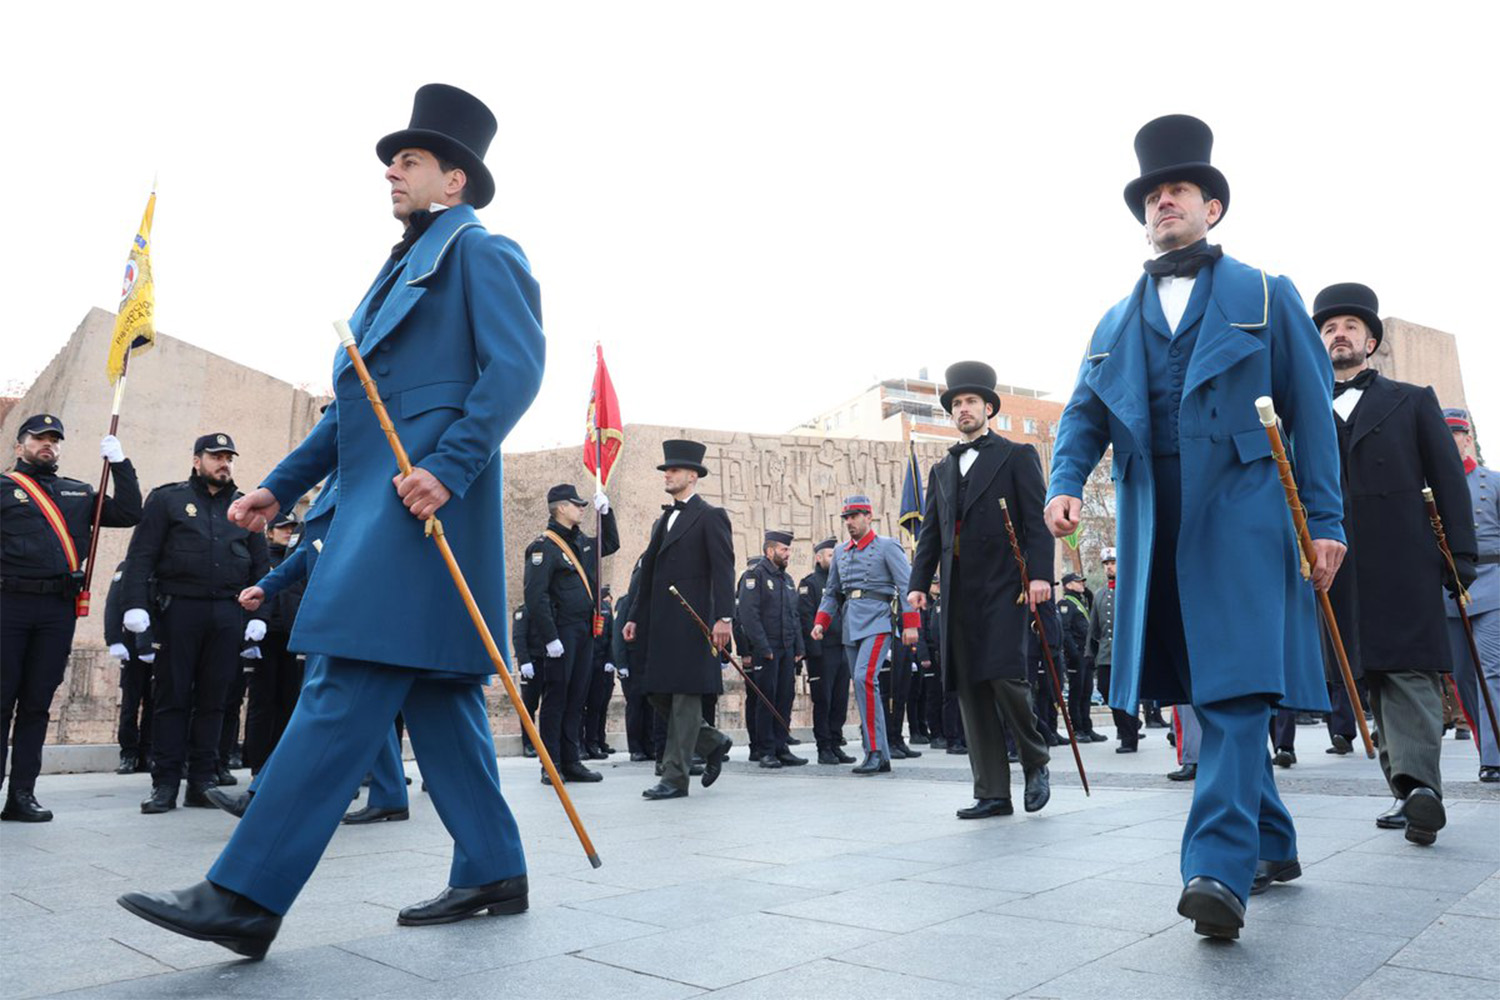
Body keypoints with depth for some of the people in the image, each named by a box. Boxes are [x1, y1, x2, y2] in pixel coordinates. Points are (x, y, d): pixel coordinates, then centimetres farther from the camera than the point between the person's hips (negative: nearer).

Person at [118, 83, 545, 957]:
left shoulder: (481, 252, 2)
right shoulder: (403, 268, 28)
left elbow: (517, 367, -13)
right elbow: (357, 406, 27)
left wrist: (449, 467, -23)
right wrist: (280, 487, 21)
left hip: (424, 501, -10)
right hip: (379, 499, 10)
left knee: (349, 688, -12)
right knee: (435, 694, 8)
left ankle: (247, 898, -8)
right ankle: (493, 873, 17)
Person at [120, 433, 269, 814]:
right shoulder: (168, 499, 8)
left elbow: (261, 566, 14)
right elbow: (140, 555, 1)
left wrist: (259, 614, 5)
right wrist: (136, 604, -11)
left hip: (228, 614, 3)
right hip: (179, 608, -2)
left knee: (214, 699, 5)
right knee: (173, 696, 0)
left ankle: (202, 781, 11)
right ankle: (165, 783, 7)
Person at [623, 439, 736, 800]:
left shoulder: (711, 516, -1)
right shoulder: (663, 521, 22)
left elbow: (723, 570, -10)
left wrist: (723, 618, -20)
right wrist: (636, 617, 17)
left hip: (691, 621, -8)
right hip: (659, 622, 8)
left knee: (684, 696, -4)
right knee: (658, 695, 9)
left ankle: (675, 778, 2)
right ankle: (712, 742, 25)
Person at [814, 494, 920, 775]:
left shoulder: (887, 546, 0)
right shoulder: (840, 552, 16)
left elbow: (907, 586, -4)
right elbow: (831, 592, 21)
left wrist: (910, 625, -11)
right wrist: (820, 623, 7)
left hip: (877, 623, -6)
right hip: (850, 627, 7)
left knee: (865, 677, -23)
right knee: (863, 687, 5)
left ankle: (875, 750, -18)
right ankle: (881, 757, 11)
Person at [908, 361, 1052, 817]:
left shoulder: (1017, 456, 8)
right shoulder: (941, 471, 21)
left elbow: (1036, 521, -2)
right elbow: (930, 534, 17)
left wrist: (1039, 573, -14)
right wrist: (919, 583, 6)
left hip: (1004, 588, -5)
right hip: (958, 593, 5)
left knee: (1005, 677, -14)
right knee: (970, 690, 3)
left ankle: (1035, 762, 14)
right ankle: (992, 793, 11)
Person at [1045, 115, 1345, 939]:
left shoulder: (1265, 296, 10)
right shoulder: (1117, 323, 20)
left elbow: (1311, 411, 4)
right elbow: (1085, 414, 9)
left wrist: (1323, 519, -5)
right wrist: (1066, 483, -11)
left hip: (1243, 514, -4)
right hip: (1156, 525, 4)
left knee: (1236, 686, -13)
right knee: (1203, 691, 8)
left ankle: (1220, 869, -14)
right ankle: (1272, 846, 24)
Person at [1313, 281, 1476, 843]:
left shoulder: (1413, 402, 15)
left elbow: (1450, 481, 9)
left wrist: (1461, 557, -1)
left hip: (1405, 564, -2)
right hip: (1336, 566, 2)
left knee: (1409, 670, -10)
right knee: (1374, 675, 3)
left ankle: (1416, 782, -17)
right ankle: (1415, 791, 10)